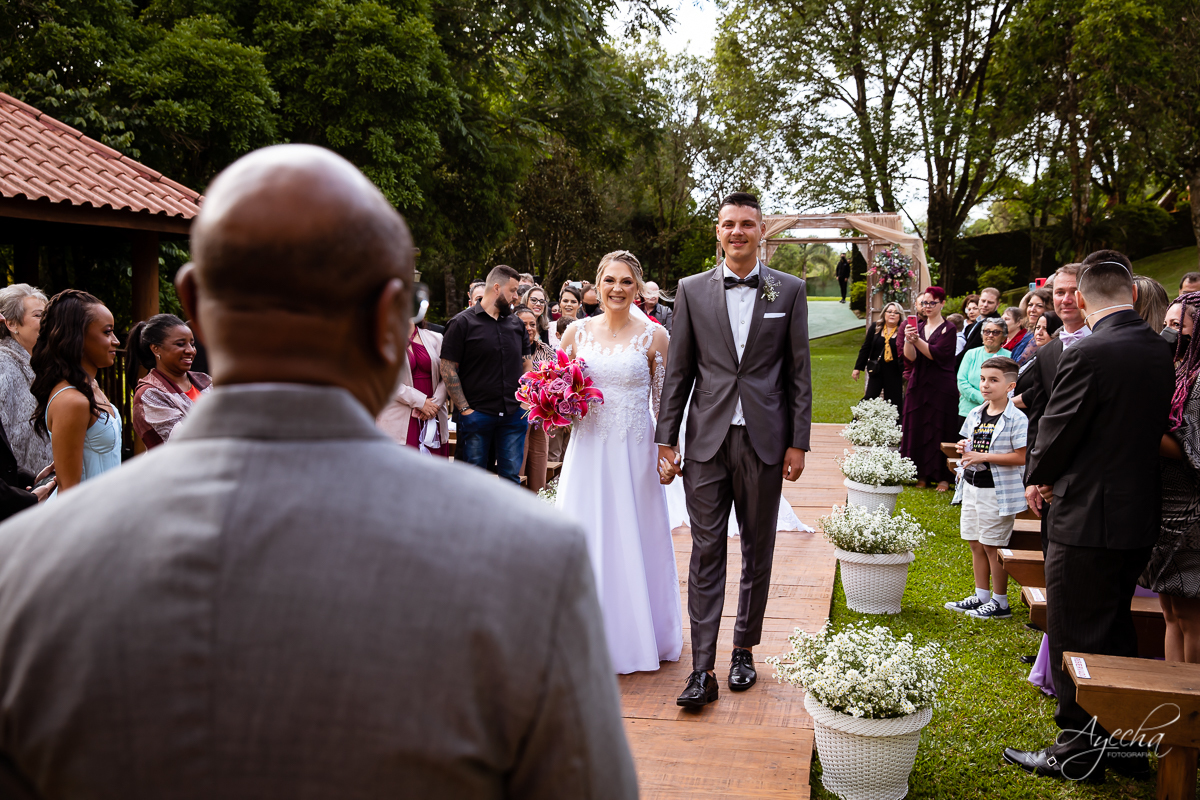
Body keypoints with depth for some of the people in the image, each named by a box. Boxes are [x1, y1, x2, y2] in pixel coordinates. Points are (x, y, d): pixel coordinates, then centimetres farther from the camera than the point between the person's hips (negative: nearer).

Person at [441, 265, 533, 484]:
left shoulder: (516, 324, 12)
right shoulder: (463, 323, -5)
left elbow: (526, 363, 19)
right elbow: (448, 368, -7)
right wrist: (464, 409, -12)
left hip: (514, 414, 4)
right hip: (476, 414, -4)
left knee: (512, 477, 8)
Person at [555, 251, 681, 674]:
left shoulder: (654, 336, -2)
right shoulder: (577, 331, 5)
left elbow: (665, 400, 1)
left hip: (635, 453, -2)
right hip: (588, 450, 2)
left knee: (634, 539, 5)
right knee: (586, 539, 6)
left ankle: (638, 636, 22)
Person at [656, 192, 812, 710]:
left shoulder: (789, 291, 4)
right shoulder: (692, 290, 5)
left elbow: (799, 372, 4)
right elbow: (678, 372, 5)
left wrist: (798, 442, -1)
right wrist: (665, 440, 1)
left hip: (764, 441, 0)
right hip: (707, 440, 0)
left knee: (757, 551, 11)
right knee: (706, 553, 0)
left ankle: (744, 650, 26)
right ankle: (702, 670, 4)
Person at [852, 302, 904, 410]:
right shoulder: (875, 328, 6)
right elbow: (865, 348, 10)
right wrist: (858, 368, 9)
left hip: (895, 373, -2)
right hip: (876, 371, 2)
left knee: (894, 403, 3)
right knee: (869, 398, -2)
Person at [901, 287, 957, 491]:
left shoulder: (948, 329, -3)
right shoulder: (918, 326, 10)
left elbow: (937, 354, -16)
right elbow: (910, 356, -2)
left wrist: (917, 340, -24)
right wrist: (908, 340, -20)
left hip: (941, 387, -4)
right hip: (918, 385, 4)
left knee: (940, 431, -1)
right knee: (916, 429, 4)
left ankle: (943, 477, 7)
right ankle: (921, 474, 13)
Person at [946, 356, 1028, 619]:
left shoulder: (1016, 419, -14)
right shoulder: (975, 414, 8)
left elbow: (1021, 457, -19)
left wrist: (983, 457, -22)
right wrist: (963, 448, -3)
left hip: (997, 490, -7)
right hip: (972, 486, 7)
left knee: (993, 546, 1)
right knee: (976, 543, 14)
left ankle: (999, 602, 14)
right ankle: (981, 596, 26)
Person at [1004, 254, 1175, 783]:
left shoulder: (1088, 354, -21)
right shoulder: (1161, 353, 3)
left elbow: (1055, 436, -14)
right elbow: (1153, 429, 10)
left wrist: (1039, 479, 8)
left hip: (1086, 520, -8)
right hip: (1140, 518, 8)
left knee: (1075, 639, 5)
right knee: (1116, 631, 21)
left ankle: (1078, 753, 17)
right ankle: (1125, 745, 32)